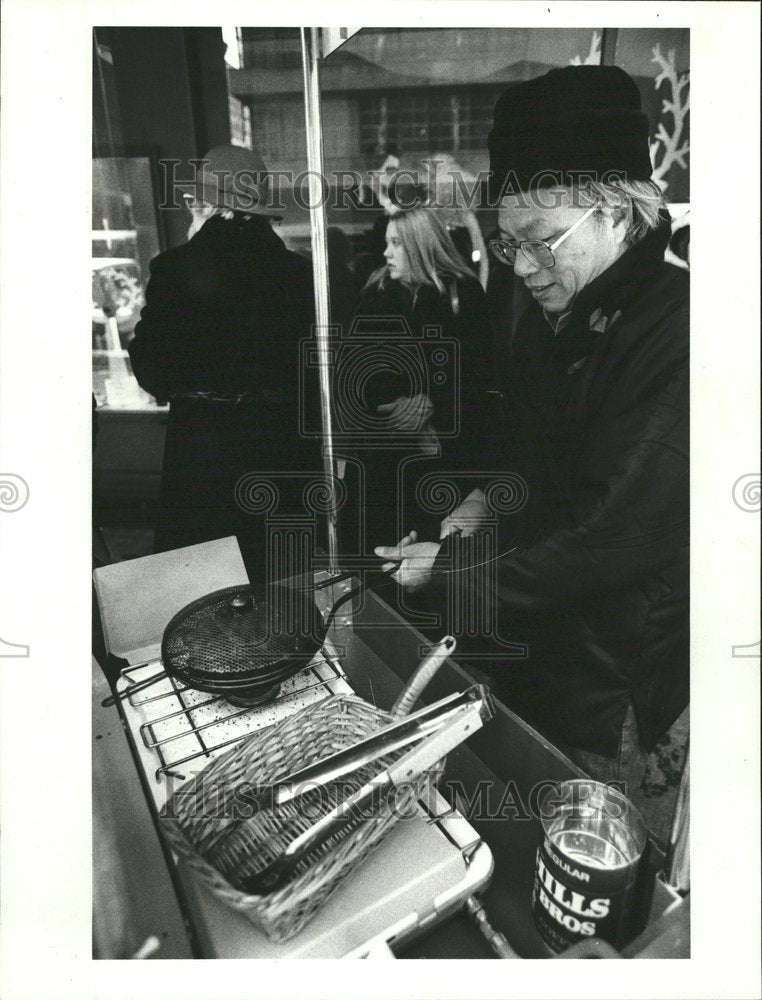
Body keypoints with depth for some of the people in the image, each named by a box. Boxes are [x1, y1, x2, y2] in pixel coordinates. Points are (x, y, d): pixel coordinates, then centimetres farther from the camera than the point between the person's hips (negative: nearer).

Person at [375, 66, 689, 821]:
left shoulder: (674, 340, -25)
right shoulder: (550, 321, 2)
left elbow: (611, 545, -28)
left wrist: (450, 572, -19)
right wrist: (464, 524, -4)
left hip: (609, 693, -7)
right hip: (521, 647, 7)